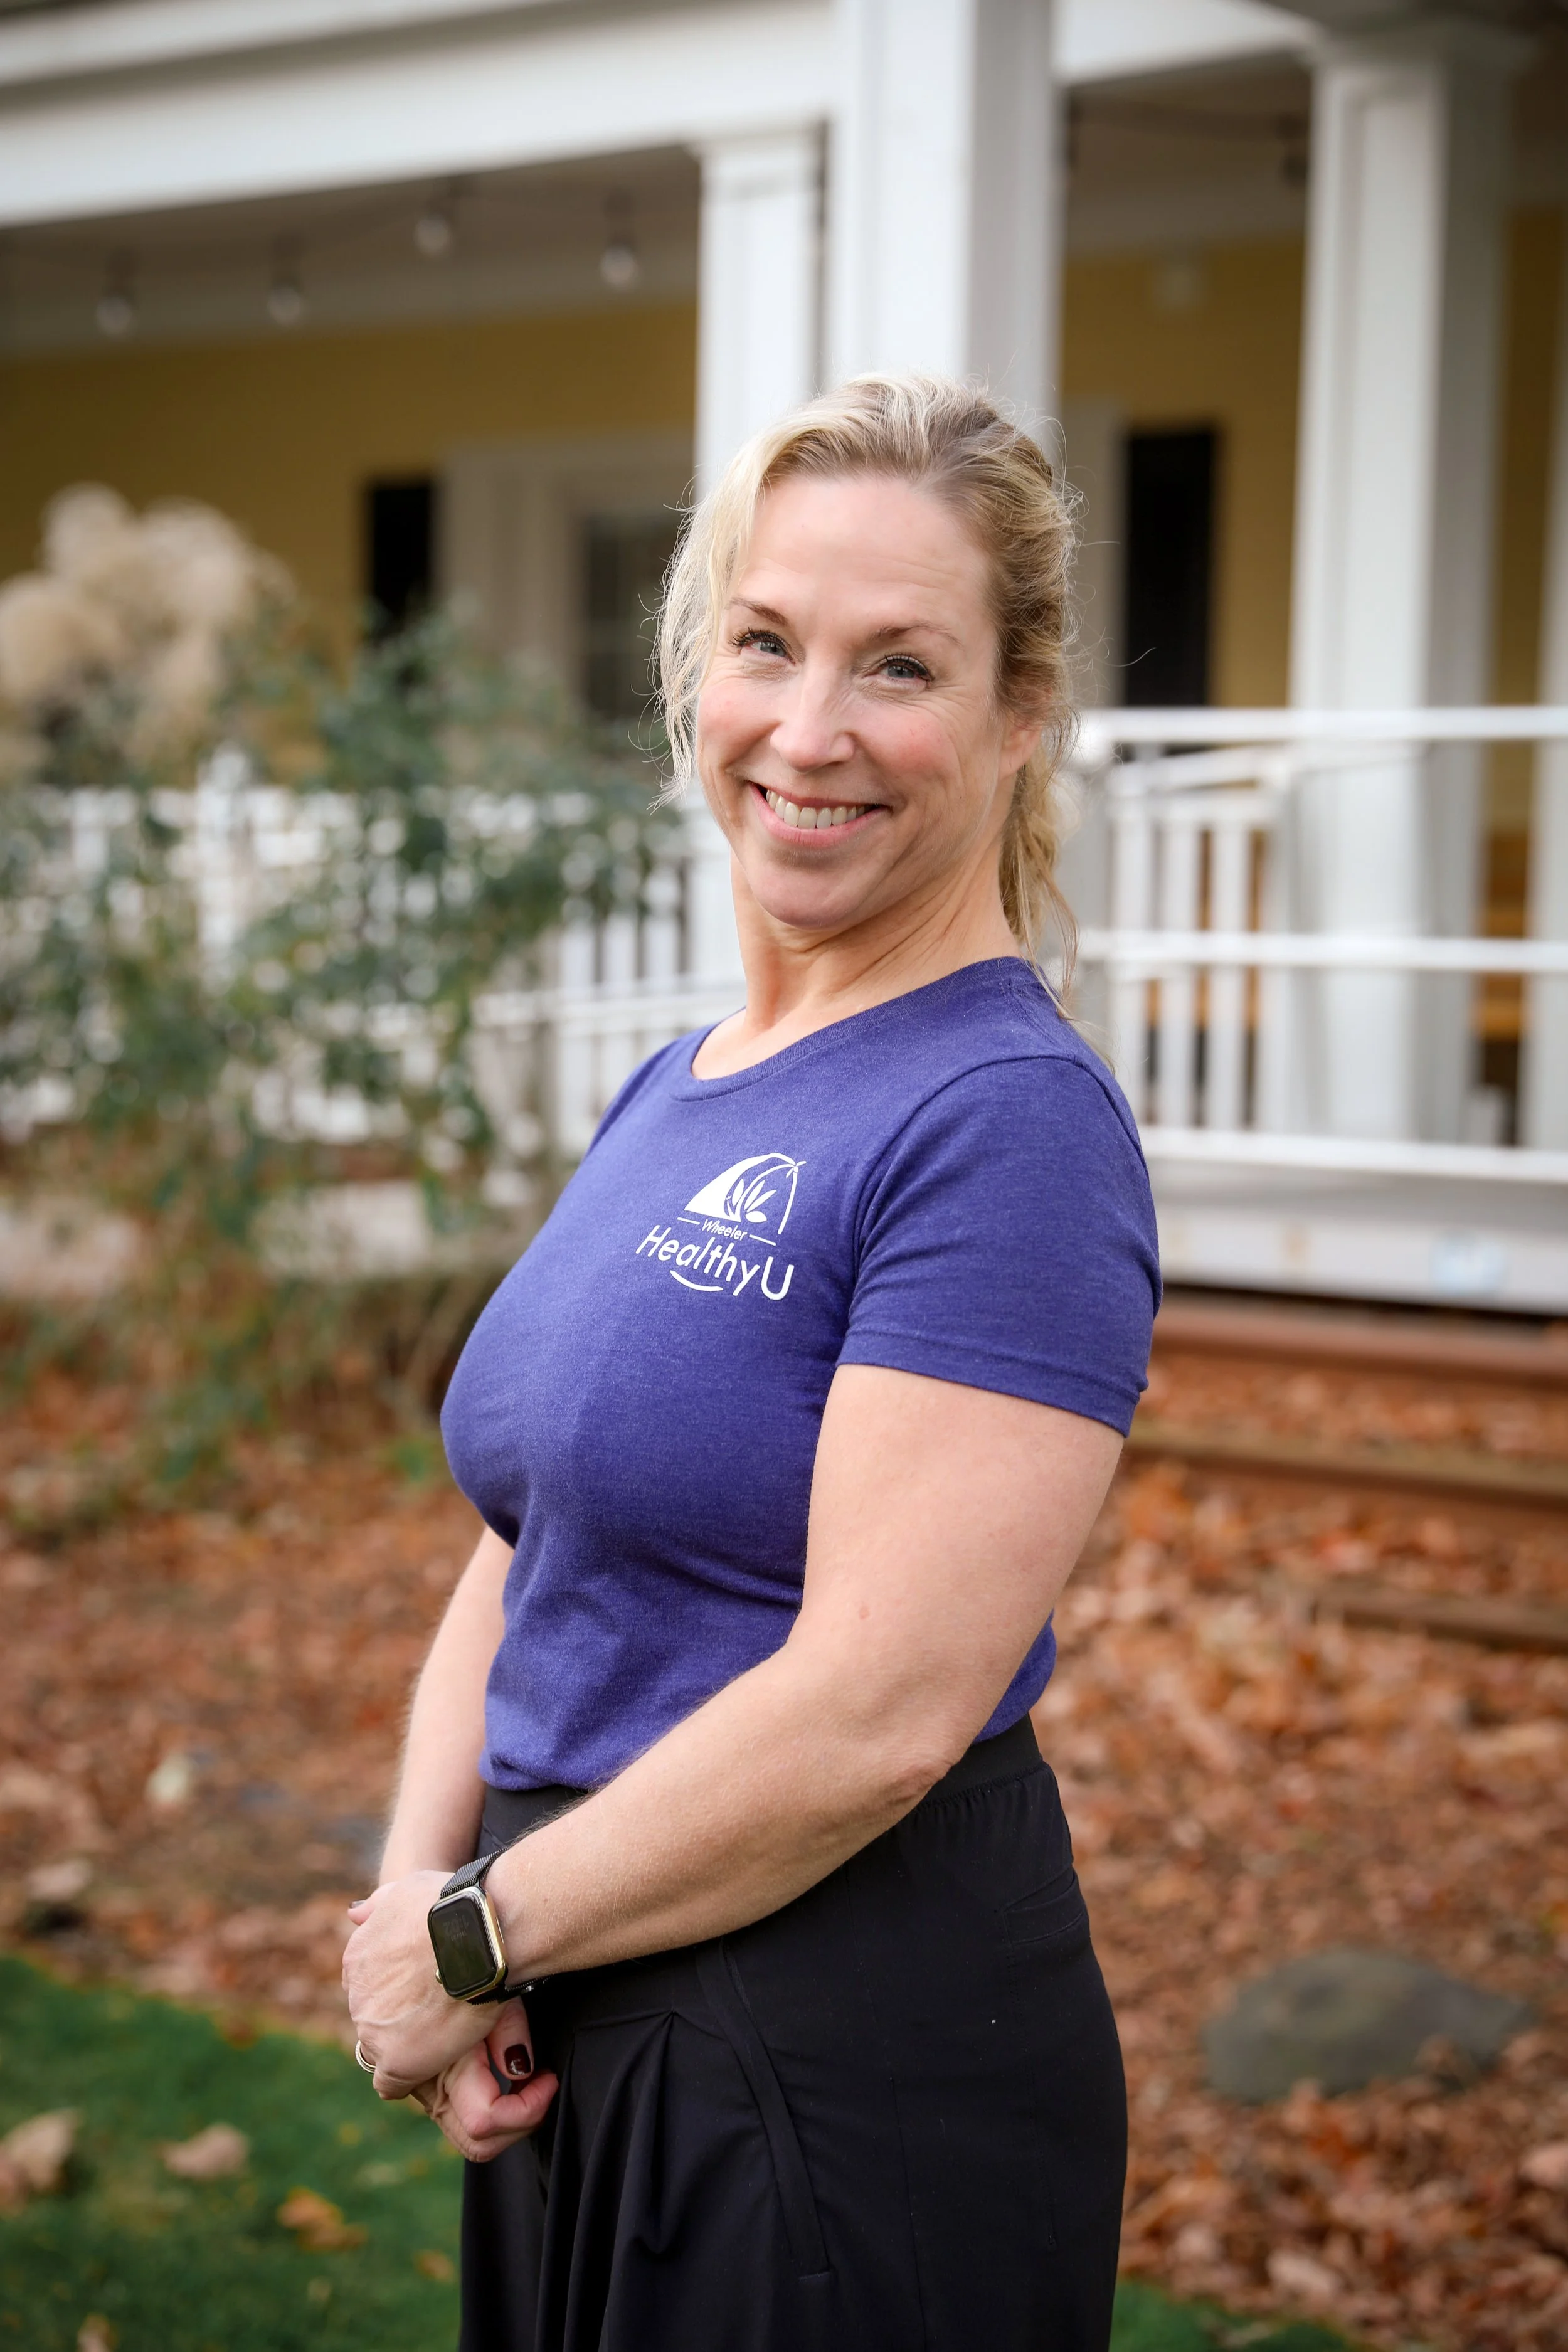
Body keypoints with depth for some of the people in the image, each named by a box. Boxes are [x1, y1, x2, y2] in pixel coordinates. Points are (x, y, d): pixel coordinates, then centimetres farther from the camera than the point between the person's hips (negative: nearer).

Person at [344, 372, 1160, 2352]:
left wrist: (474, 1937, -13)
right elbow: (526, 1554, 11)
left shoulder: (1014, 1122, -18)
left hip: (853, 2074, -8)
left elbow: (877, 1711, -24)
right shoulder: (668, 1096, 8)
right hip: (581, 2040, 8)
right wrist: (419, 1880, -5)